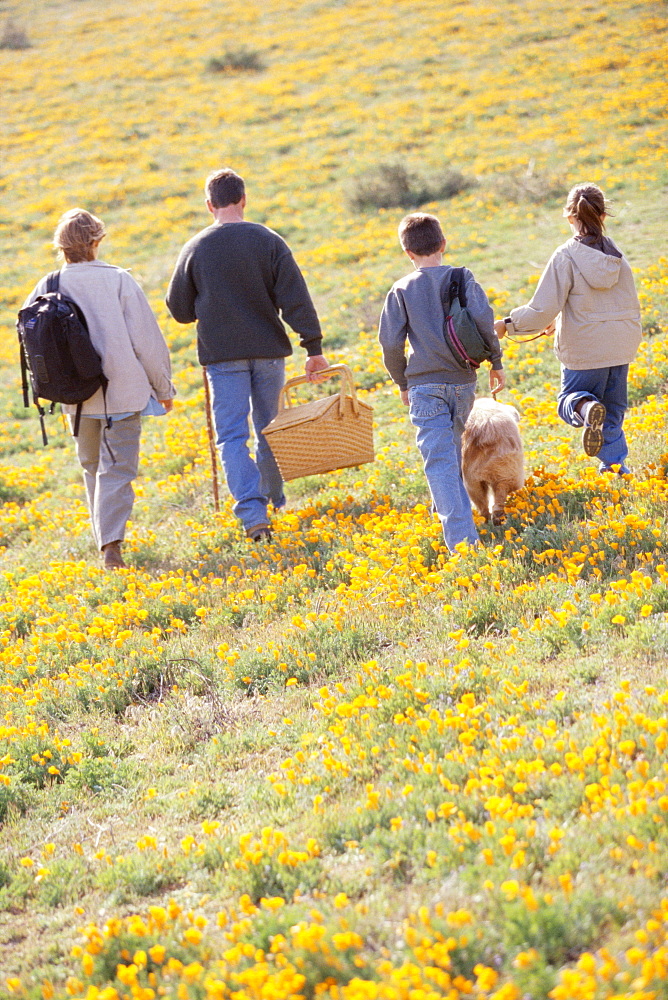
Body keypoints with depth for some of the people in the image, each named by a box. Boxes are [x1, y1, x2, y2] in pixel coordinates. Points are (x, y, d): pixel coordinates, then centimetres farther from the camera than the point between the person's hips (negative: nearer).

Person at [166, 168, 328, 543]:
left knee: (232, 436, -1)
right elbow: (297, 300, -8)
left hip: (223, 356, -1)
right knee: (269, 431, 17)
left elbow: (180, 310, 4)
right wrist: (314, 348, -6)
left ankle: (254, 514, -16)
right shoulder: (269, 241, -3)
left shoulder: (196, 249, -3)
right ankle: (274, 502, 29)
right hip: (269, 350, 1)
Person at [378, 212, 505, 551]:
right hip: (462, 382, 2)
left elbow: (390, 342, -3)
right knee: (453, 448, 23)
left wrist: (403, 383, 10)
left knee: (439, 460, -7)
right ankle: (448, 509, 38)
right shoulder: (462, 278, 2)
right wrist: (496, 362, -1)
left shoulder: (402, 289, 0)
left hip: (424, 384, -2)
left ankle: (462, 537, -18)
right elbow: (483, 318, -11)